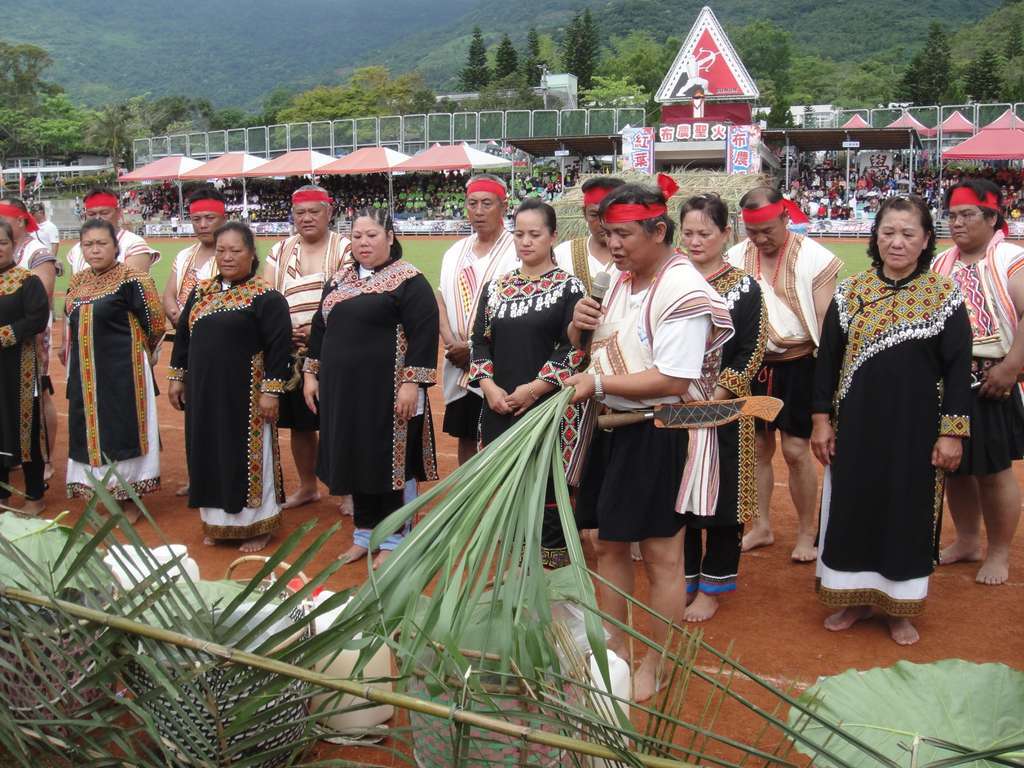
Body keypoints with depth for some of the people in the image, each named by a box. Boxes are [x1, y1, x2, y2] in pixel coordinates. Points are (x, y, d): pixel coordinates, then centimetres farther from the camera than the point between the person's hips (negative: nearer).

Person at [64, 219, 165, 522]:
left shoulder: (131, 280, -13)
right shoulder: (78, 281, 8)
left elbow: (155, 325, -11)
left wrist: (131, 350, 3)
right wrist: (75, 355, 17)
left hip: (122, 372, -7)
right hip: (85, 373, 7)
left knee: (123, 431, 1)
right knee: (91, 431, 12)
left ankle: (130, 500, 13)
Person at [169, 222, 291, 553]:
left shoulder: (266, 297, -10)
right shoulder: (201, 291, 9)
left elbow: (279, 346, -14)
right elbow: (183, 336, 16)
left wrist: (271, 390, -17)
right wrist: (177, 377, 13)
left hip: (245, 395, -6)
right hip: (204, 393, 6)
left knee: (247, 458, 3)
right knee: (210, 456, 13)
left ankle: (256, 525, 17)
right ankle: (217, 522, 27)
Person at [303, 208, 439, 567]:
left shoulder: (409, 281, -9)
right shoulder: (339, 279, 12)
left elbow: (424, 333, -15)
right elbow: (320, 327, 18)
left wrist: (411, 383, -20)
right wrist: (311, 374, 13)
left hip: (388, 392, -6)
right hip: (343, 389, 7)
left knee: (390, 462, 2)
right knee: (355, 459, 13)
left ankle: (392, 539, 14)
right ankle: (365, 532, 27)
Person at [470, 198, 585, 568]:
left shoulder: (569, 287, -2)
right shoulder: (496, 286, 11)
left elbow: (574, 349, -9)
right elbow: (480, 343, 10)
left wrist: (534, 388, -14)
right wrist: (489, 386, -6)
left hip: (549, 406, -4)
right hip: (499, 407, 4)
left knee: (548, 490, -2)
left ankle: (554, 564, 10)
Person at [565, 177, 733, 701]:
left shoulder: (682, 291, -17)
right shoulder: (619, 281, 8)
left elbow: (673, 381, -25)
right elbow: (596, 350, 20)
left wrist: (600, 384, -21)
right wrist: (579, 328, -2)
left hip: (662, 434, -8)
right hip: (613, 427, 9)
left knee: (661, 554, 3)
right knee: (609, 542, 16)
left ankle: (656, 668, 18)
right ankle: (614, 648, 33)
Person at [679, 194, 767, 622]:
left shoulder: (744, 287, -3)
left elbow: (751, 352, -8)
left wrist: (716, 395, -18)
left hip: (722, 410, -3)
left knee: (721, 494, 4)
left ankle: (712, 588, 17)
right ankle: (682, 582, 23)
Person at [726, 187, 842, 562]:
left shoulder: (814, 259, -10)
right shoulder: (735, 257, 1)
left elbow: (827, 322, -9)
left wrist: (825, 376, -13)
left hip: (798, 365, -4)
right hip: (752, 364, 4)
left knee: (796, 450, -2)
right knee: (757, 447, 12)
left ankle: (807, 531, 16)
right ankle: (761, 526, 27)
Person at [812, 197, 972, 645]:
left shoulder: (944, 297, -4)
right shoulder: (850, 293, 1)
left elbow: (958, 369, -4)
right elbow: (827, 358, 4)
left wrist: (953, 432, -8)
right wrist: (822, 419, 0)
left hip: (915, 430, -2)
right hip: (856, 426, 2)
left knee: (908, 511, 8)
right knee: (851, 508, 8)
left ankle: (900, 606, 24)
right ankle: (855, 598, 26)